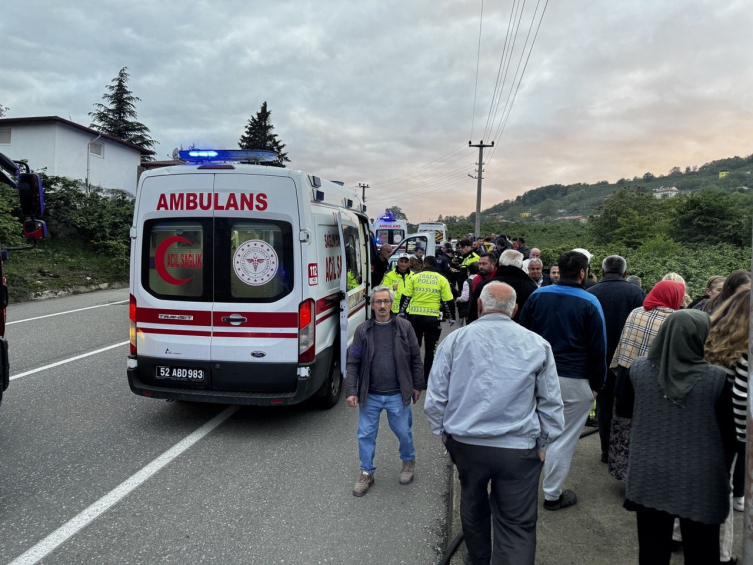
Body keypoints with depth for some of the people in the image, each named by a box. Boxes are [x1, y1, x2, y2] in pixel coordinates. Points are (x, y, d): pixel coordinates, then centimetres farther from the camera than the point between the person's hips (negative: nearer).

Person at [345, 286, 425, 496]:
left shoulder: (405, 327, -2)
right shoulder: (362, 330, -1)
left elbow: (416, 358, 4)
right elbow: (353, 363, -1)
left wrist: (417, 385, 3)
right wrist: (351, 391, -7)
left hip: (398, 394, -1)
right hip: (369, 396, 1)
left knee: (404, 432, 12)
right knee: (366, 435, 9)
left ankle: (409, 461, 41)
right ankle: (367, 473, 28)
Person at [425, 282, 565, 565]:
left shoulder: (456, 339, -4)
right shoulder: (537, 344, -2)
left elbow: (435, 396, -2)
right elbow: (551, 403, 3)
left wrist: (442, 431, 12)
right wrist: (544, 443, 14)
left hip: (465, 443, 2)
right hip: (518, 448, -2)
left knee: (473, 504, 24)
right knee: (518, 524, 5)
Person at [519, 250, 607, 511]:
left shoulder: (538, 295, 2)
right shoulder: (589, 303, -8)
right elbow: (598, 347, -4)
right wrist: (597, 384, 5)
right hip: (575, 381, -4)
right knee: (564, 438, 7)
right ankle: (552, 494, 18)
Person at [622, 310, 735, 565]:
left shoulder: (638, 368, -11)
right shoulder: (716, 378, -18)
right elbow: (728, 431, -5)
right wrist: (722, 464, 12)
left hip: (650, 475, 2)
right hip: (700, 479, -2)